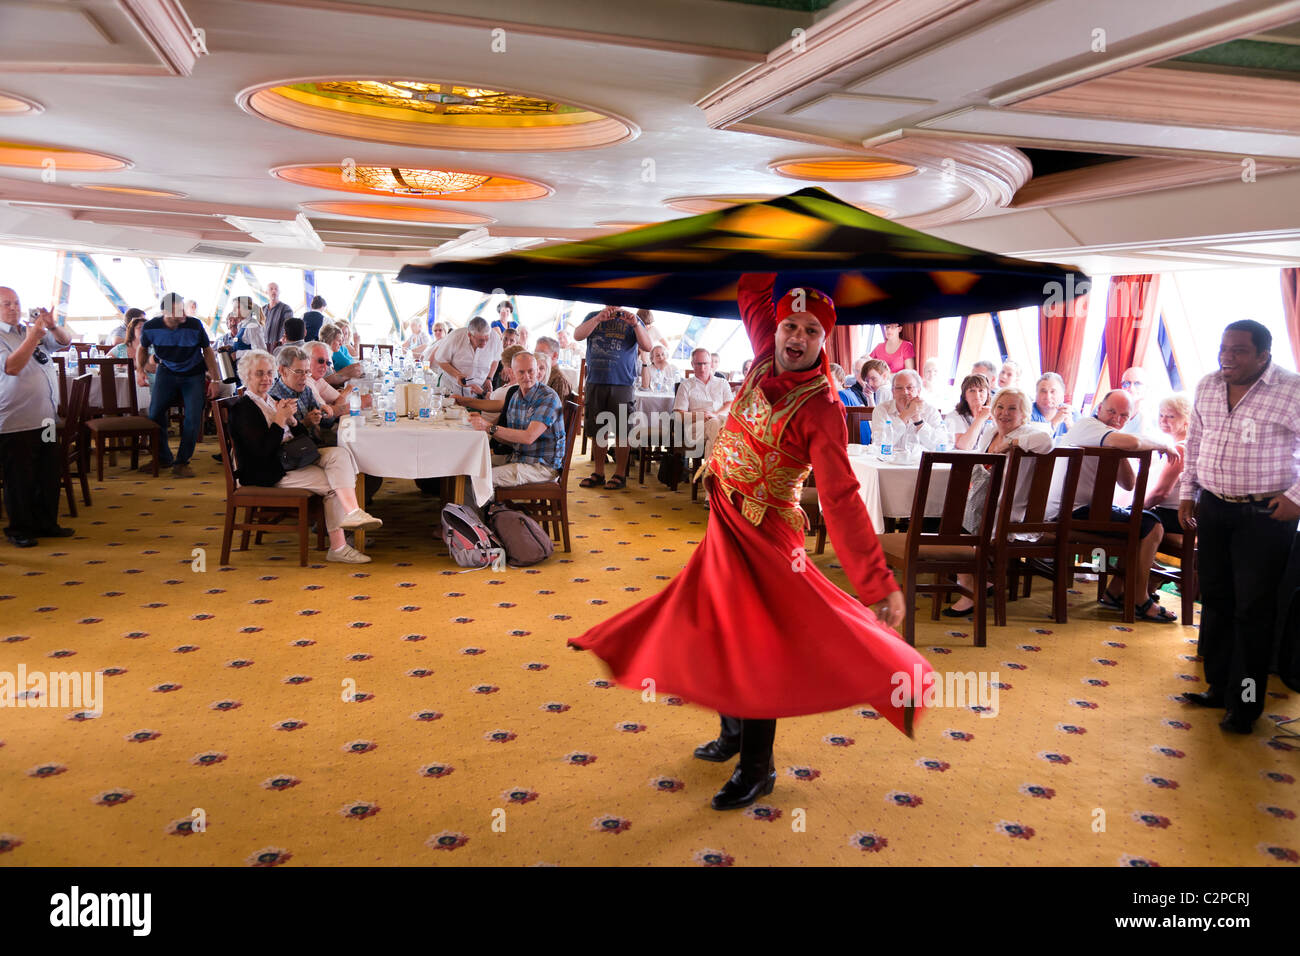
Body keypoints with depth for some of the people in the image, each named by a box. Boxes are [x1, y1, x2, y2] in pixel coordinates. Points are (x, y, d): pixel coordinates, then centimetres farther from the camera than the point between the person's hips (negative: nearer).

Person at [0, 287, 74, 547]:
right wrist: (32, 337, -25)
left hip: (45, 419, 7)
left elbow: (66, 341, 10)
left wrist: (52, 326, -10)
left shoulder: (34, 330, 12)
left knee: (50, 477, 13)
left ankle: (46, 524, 26)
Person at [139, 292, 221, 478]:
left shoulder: (194, 326, -20)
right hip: (167, 372, 2)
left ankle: (181, 461, 4)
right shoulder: (151, 328, -14)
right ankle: (163, 458, 14)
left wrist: (214, 379, -6)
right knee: (155, 412, -6)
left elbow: (208, 351, -5)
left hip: (193, 375, -2)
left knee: (193, 417, -12)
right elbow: (142, 348, 9)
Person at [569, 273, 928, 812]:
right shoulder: (767, 359, -5)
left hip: (764, 531, -7)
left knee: (753, 645, -1)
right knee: (718, 632, 19)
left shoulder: (821, 407, -23)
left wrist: (878, 582, -33)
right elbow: (752, 290, 11)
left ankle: (756, 768, 17)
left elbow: (841, 500, -28)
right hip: (725, 521, 7)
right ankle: (734, 734, 40)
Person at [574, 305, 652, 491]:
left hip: (622, 384, -2)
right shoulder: (593, 317, 14)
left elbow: (647, 346, -5)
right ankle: (598, 472, 15)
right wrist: (598, 319, -16)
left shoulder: (632, 320, 8)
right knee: (597, 430, 6)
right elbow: (578, 335, -4)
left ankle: (620, 474, 6)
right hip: (595, 383, 2)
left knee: (622, 430, -3)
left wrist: (636, 324, -19)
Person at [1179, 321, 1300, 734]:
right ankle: (1220, 686, 27)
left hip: (1265, 515, -5)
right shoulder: (1207, 387, 5)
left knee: (1253, 608, -1)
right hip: (1213, 508, 6)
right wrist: (1188, 492, 14)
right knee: (1215, 599, 13)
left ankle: (1245, 703, 10)